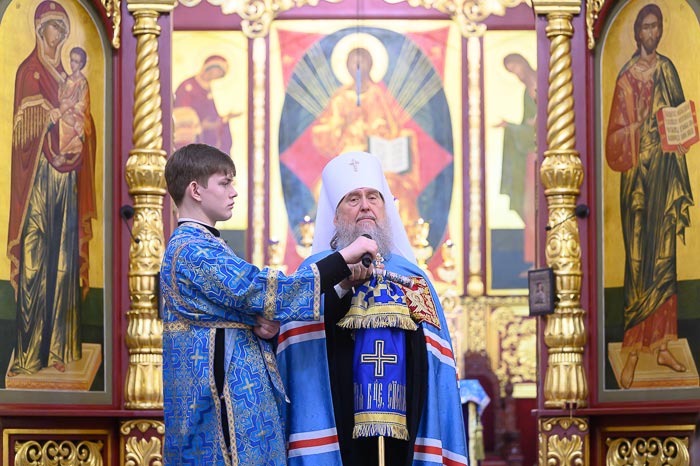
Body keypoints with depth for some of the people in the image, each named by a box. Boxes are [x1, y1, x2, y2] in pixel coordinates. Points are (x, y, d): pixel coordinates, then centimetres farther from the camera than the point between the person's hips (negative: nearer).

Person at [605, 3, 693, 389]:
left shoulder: (667, 68, 11)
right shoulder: (628, 76, -7)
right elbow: (620, 130, -9)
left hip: (667, 168, 6)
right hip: (640, 170, -6)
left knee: (666, 253, 9)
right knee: (639, 258, -6)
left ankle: (661, 345, 16)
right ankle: (631, 353, -2)